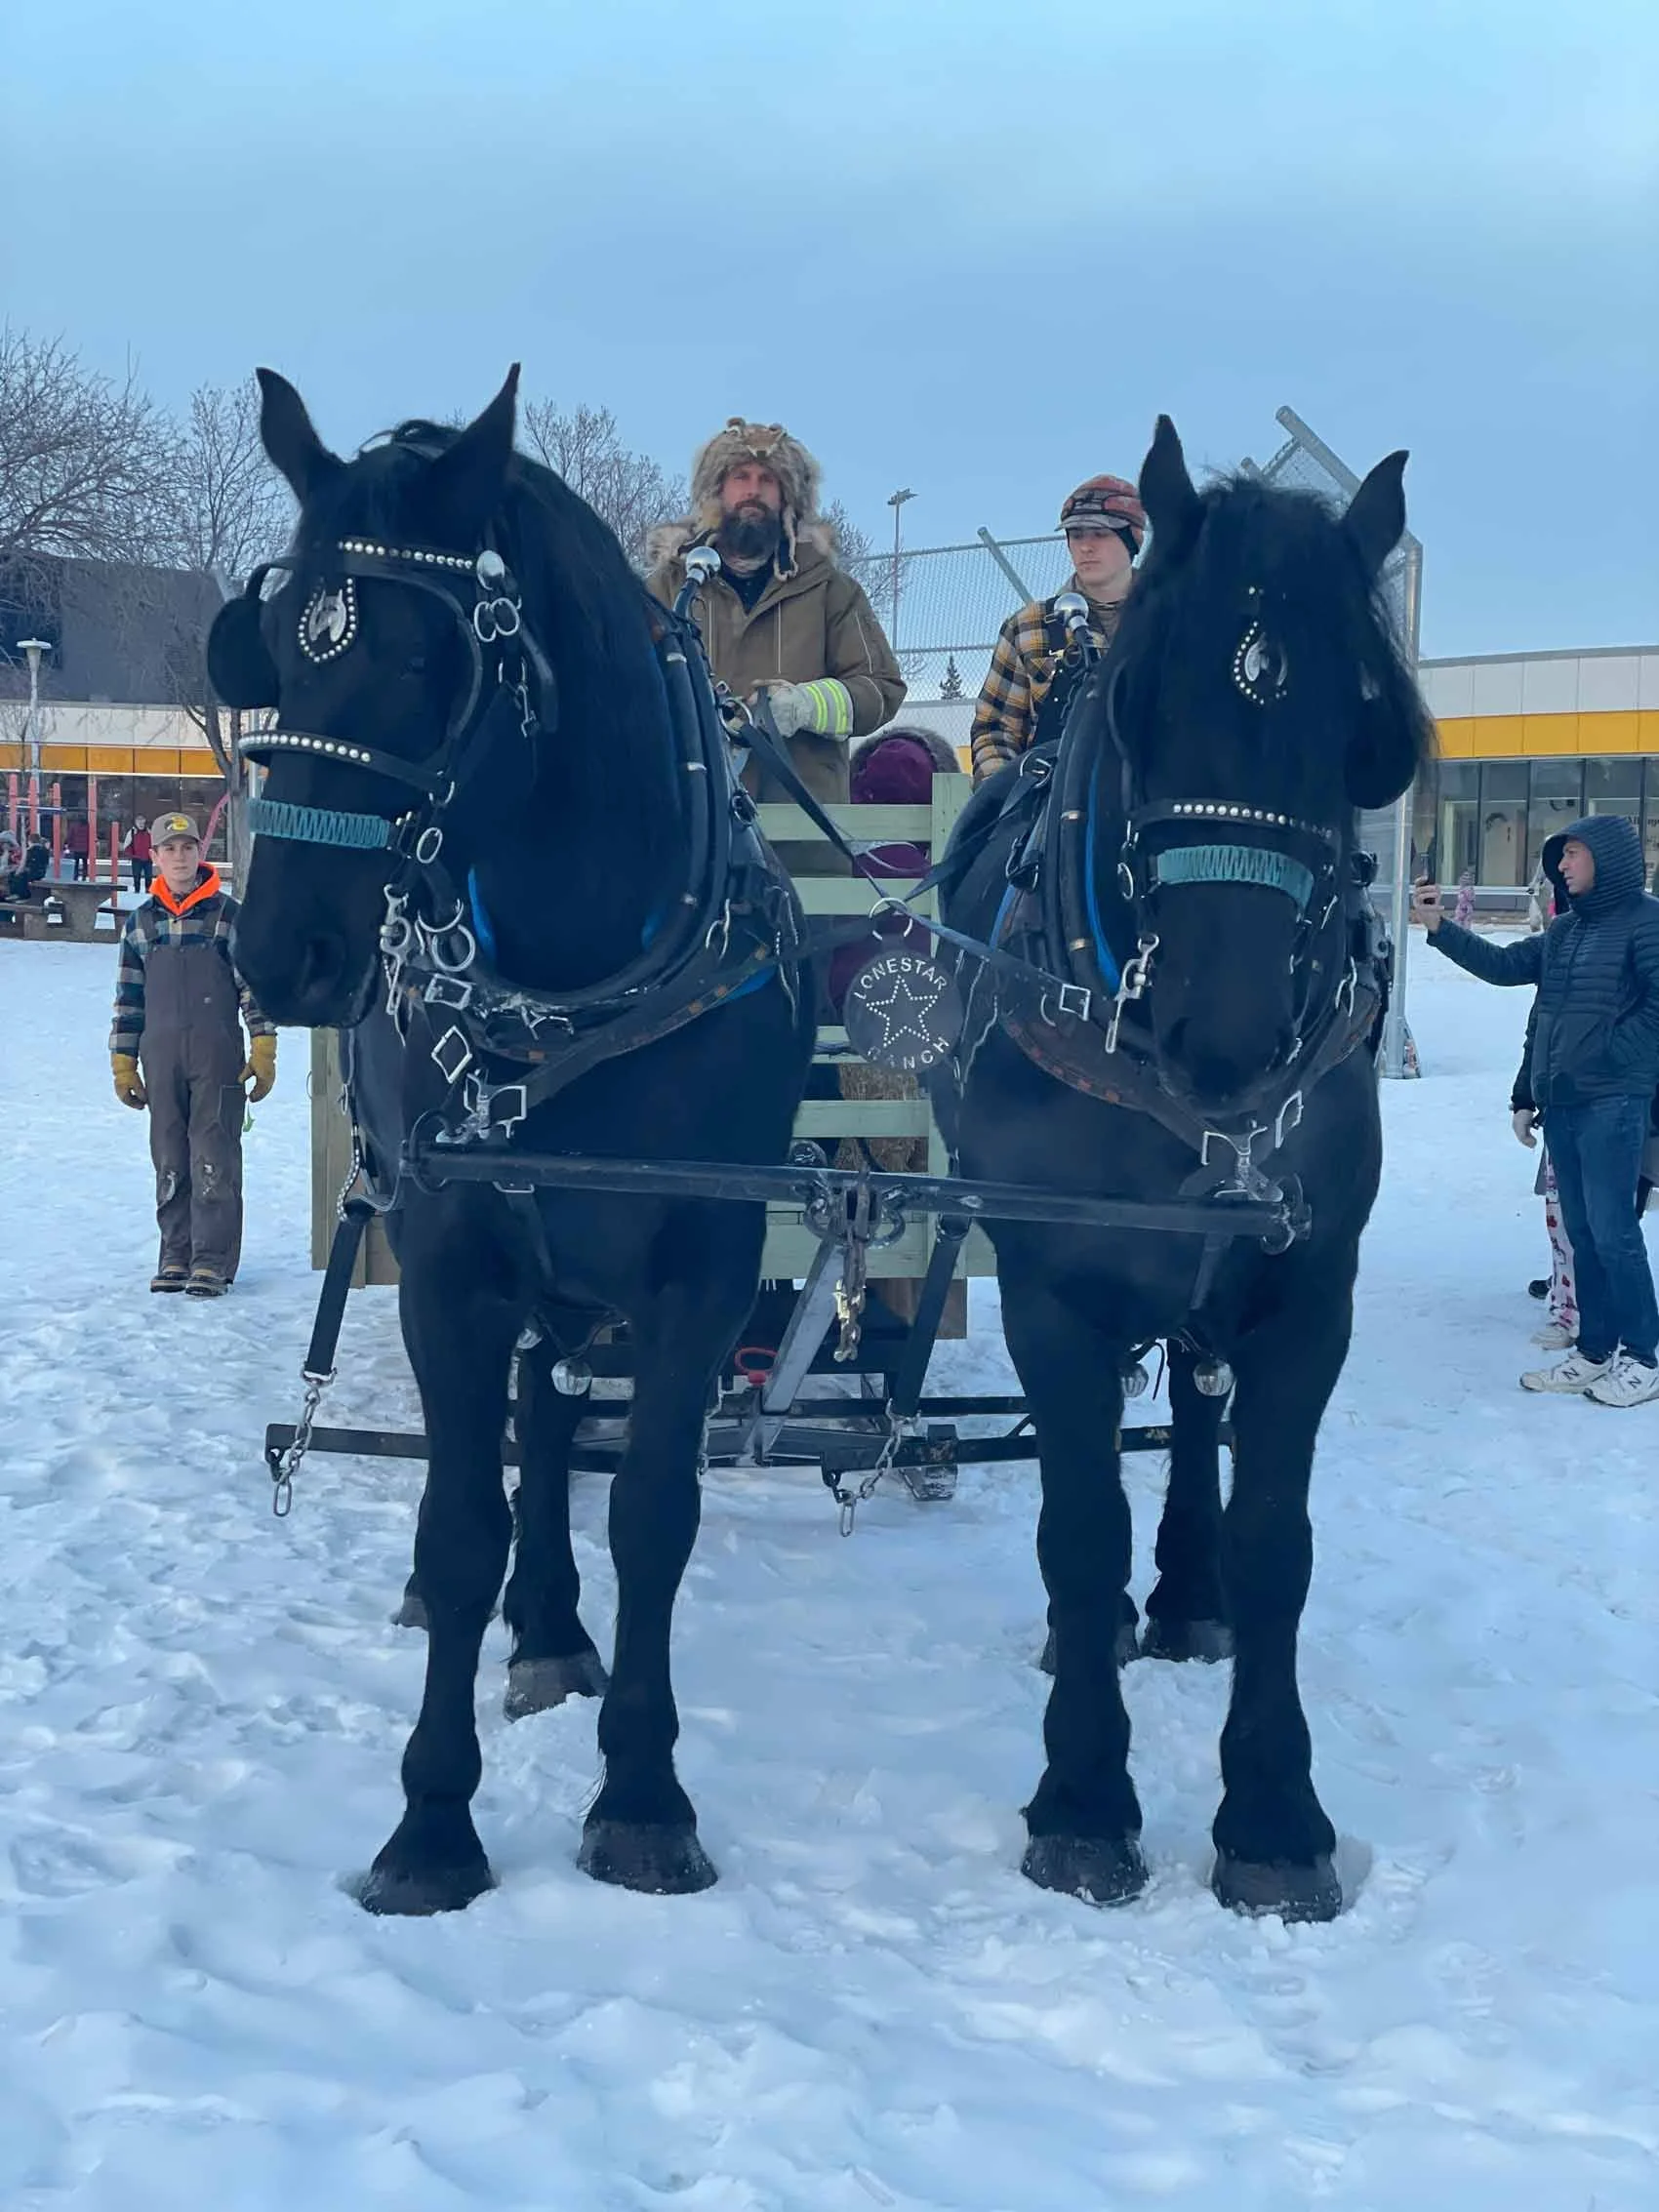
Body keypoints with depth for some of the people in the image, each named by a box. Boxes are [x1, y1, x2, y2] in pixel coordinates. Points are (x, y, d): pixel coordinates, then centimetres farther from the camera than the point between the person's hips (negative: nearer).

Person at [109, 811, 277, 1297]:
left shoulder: (228, 914, 2)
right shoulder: (141, 922, 12)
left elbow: (254, 982, 0)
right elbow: (128, 996, 15)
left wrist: (263, 1049, -6)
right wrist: (123, 1062, 11)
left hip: (218, 1053, -3)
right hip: (161, 1056, 4)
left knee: (214, 1157, -6)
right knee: (169, 1160, 7)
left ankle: (213, 1262, -3)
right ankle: (176, 1257, 15)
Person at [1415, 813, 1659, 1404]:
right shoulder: (1564, 929, 15)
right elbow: (1504, 965, 14)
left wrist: (1611, 1055, -15)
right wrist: (1439, 927, 8)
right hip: (1560, 1100, 8)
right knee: (1581, 1230, 11)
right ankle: (1595, 1351, 17)